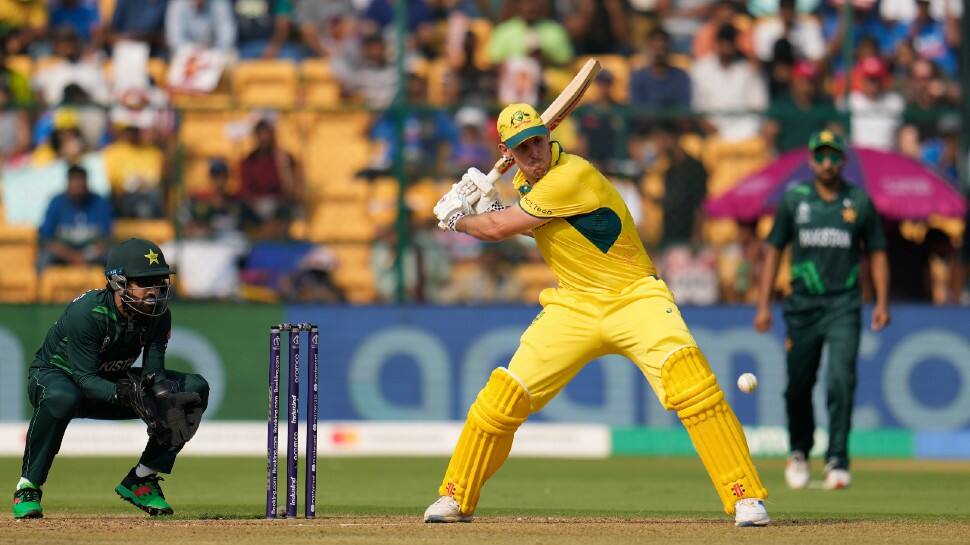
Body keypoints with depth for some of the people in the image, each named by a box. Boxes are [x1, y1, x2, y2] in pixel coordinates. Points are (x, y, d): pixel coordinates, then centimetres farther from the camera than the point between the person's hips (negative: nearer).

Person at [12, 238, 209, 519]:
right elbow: (85, 379, -32)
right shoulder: (86, 312, -31)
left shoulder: (159, 315, -12)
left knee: (195, 388, -10)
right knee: (60, 398, -45)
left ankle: (141, 481, -2)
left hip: (113, 381, 6)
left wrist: (162, 389, -38)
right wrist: (121, 394, -50)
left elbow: (153, 372, -14)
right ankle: (28, 489, -26)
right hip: (54, 375, -6)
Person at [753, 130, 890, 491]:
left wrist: (882, 302, 0)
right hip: (803, 303, 1)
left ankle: (837, 461, -14)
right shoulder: (793, 199, 5)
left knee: (841, 380, -16)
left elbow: (877, 253, 10)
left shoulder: (859, 202, 4)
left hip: (843, 305, -1)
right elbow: (773, 251, 8)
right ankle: (799, 452, 29)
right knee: (798, 385, 6)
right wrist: (763, 305, 1)